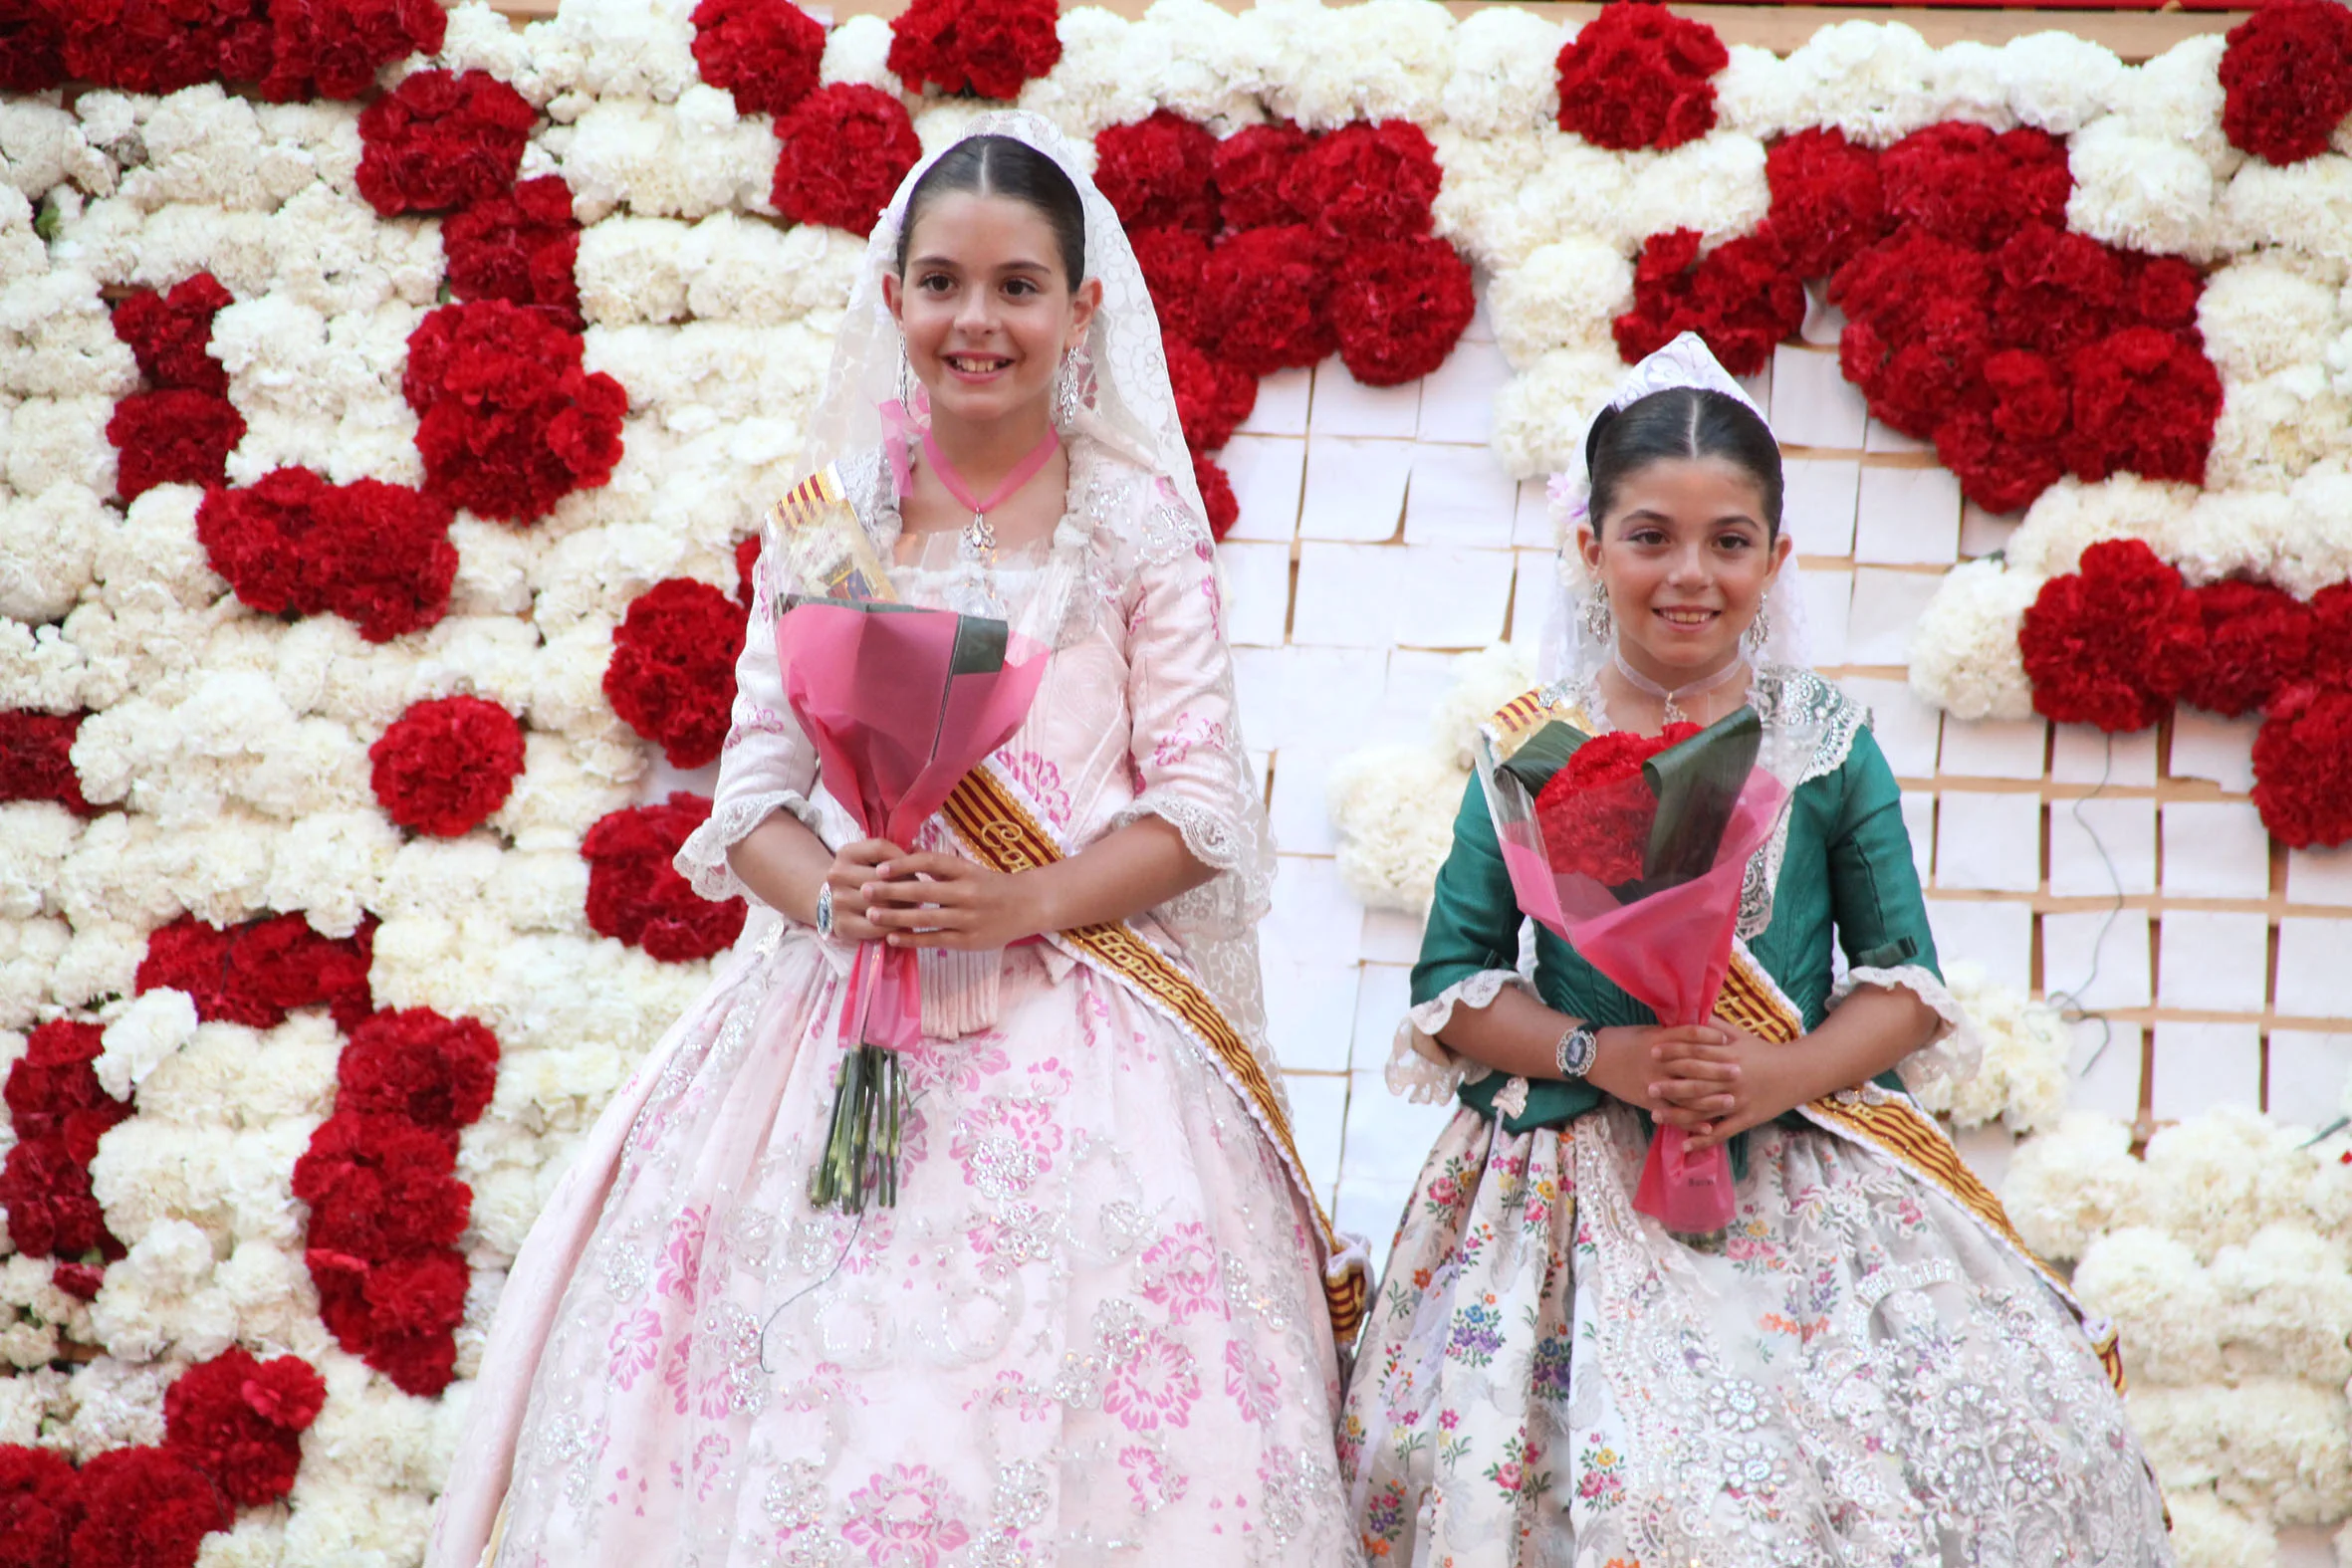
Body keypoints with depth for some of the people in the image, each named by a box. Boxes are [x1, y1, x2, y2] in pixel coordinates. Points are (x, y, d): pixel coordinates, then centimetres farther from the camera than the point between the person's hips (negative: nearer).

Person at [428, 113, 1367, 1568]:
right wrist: (829, 893, -12)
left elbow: (1204, 807, -2)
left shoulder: (1138, 524, 1)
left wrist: (1022, 903, -16)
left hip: (1074, 1044, -2)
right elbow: (751, 796, 9)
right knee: (795, 1433, -4)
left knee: (1058, 1447, -9)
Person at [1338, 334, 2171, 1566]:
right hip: (1584, 1176, -1)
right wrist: (1598, 1054, -12)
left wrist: (1786, 1072, -12)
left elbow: (1905, 981, 6)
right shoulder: (1532, 748, 3)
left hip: (1805, 1174, 2)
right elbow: (1453, 980, 4)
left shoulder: (1829, 745, 5)